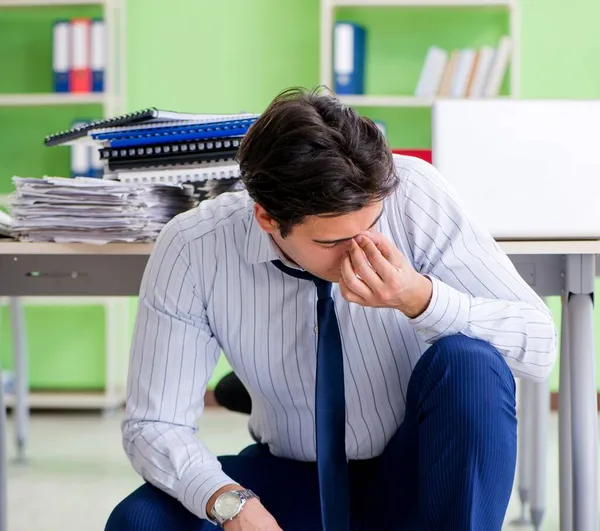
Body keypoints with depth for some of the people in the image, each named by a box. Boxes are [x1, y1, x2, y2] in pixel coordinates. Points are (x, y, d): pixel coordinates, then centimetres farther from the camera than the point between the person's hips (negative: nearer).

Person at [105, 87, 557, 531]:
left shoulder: (414, 191, -21)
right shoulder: (190, 250, -20)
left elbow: (539, 346, -18)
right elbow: (155, 425, -14)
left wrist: (419, 298, -35)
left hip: (422, 478, 0)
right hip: (295, 483, 0)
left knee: (469, 362, -31)